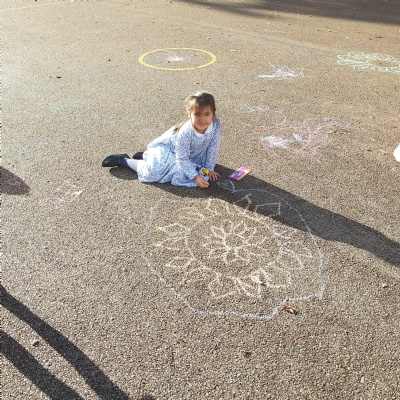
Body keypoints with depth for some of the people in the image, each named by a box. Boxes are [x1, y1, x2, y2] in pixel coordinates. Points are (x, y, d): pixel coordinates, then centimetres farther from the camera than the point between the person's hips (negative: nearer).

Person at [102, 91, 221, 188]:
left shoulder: (216, 125, -24)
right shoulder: (185, 132, -39)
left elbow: (213, 148, -9)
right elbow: (182, 159, -30)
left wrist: (209, 169, -6)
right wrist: (195, 177, -31)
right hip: (167, 146, -7)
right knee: (150, 172, -22)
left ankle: (146, 155, 23)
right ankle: (122, 160, 5)